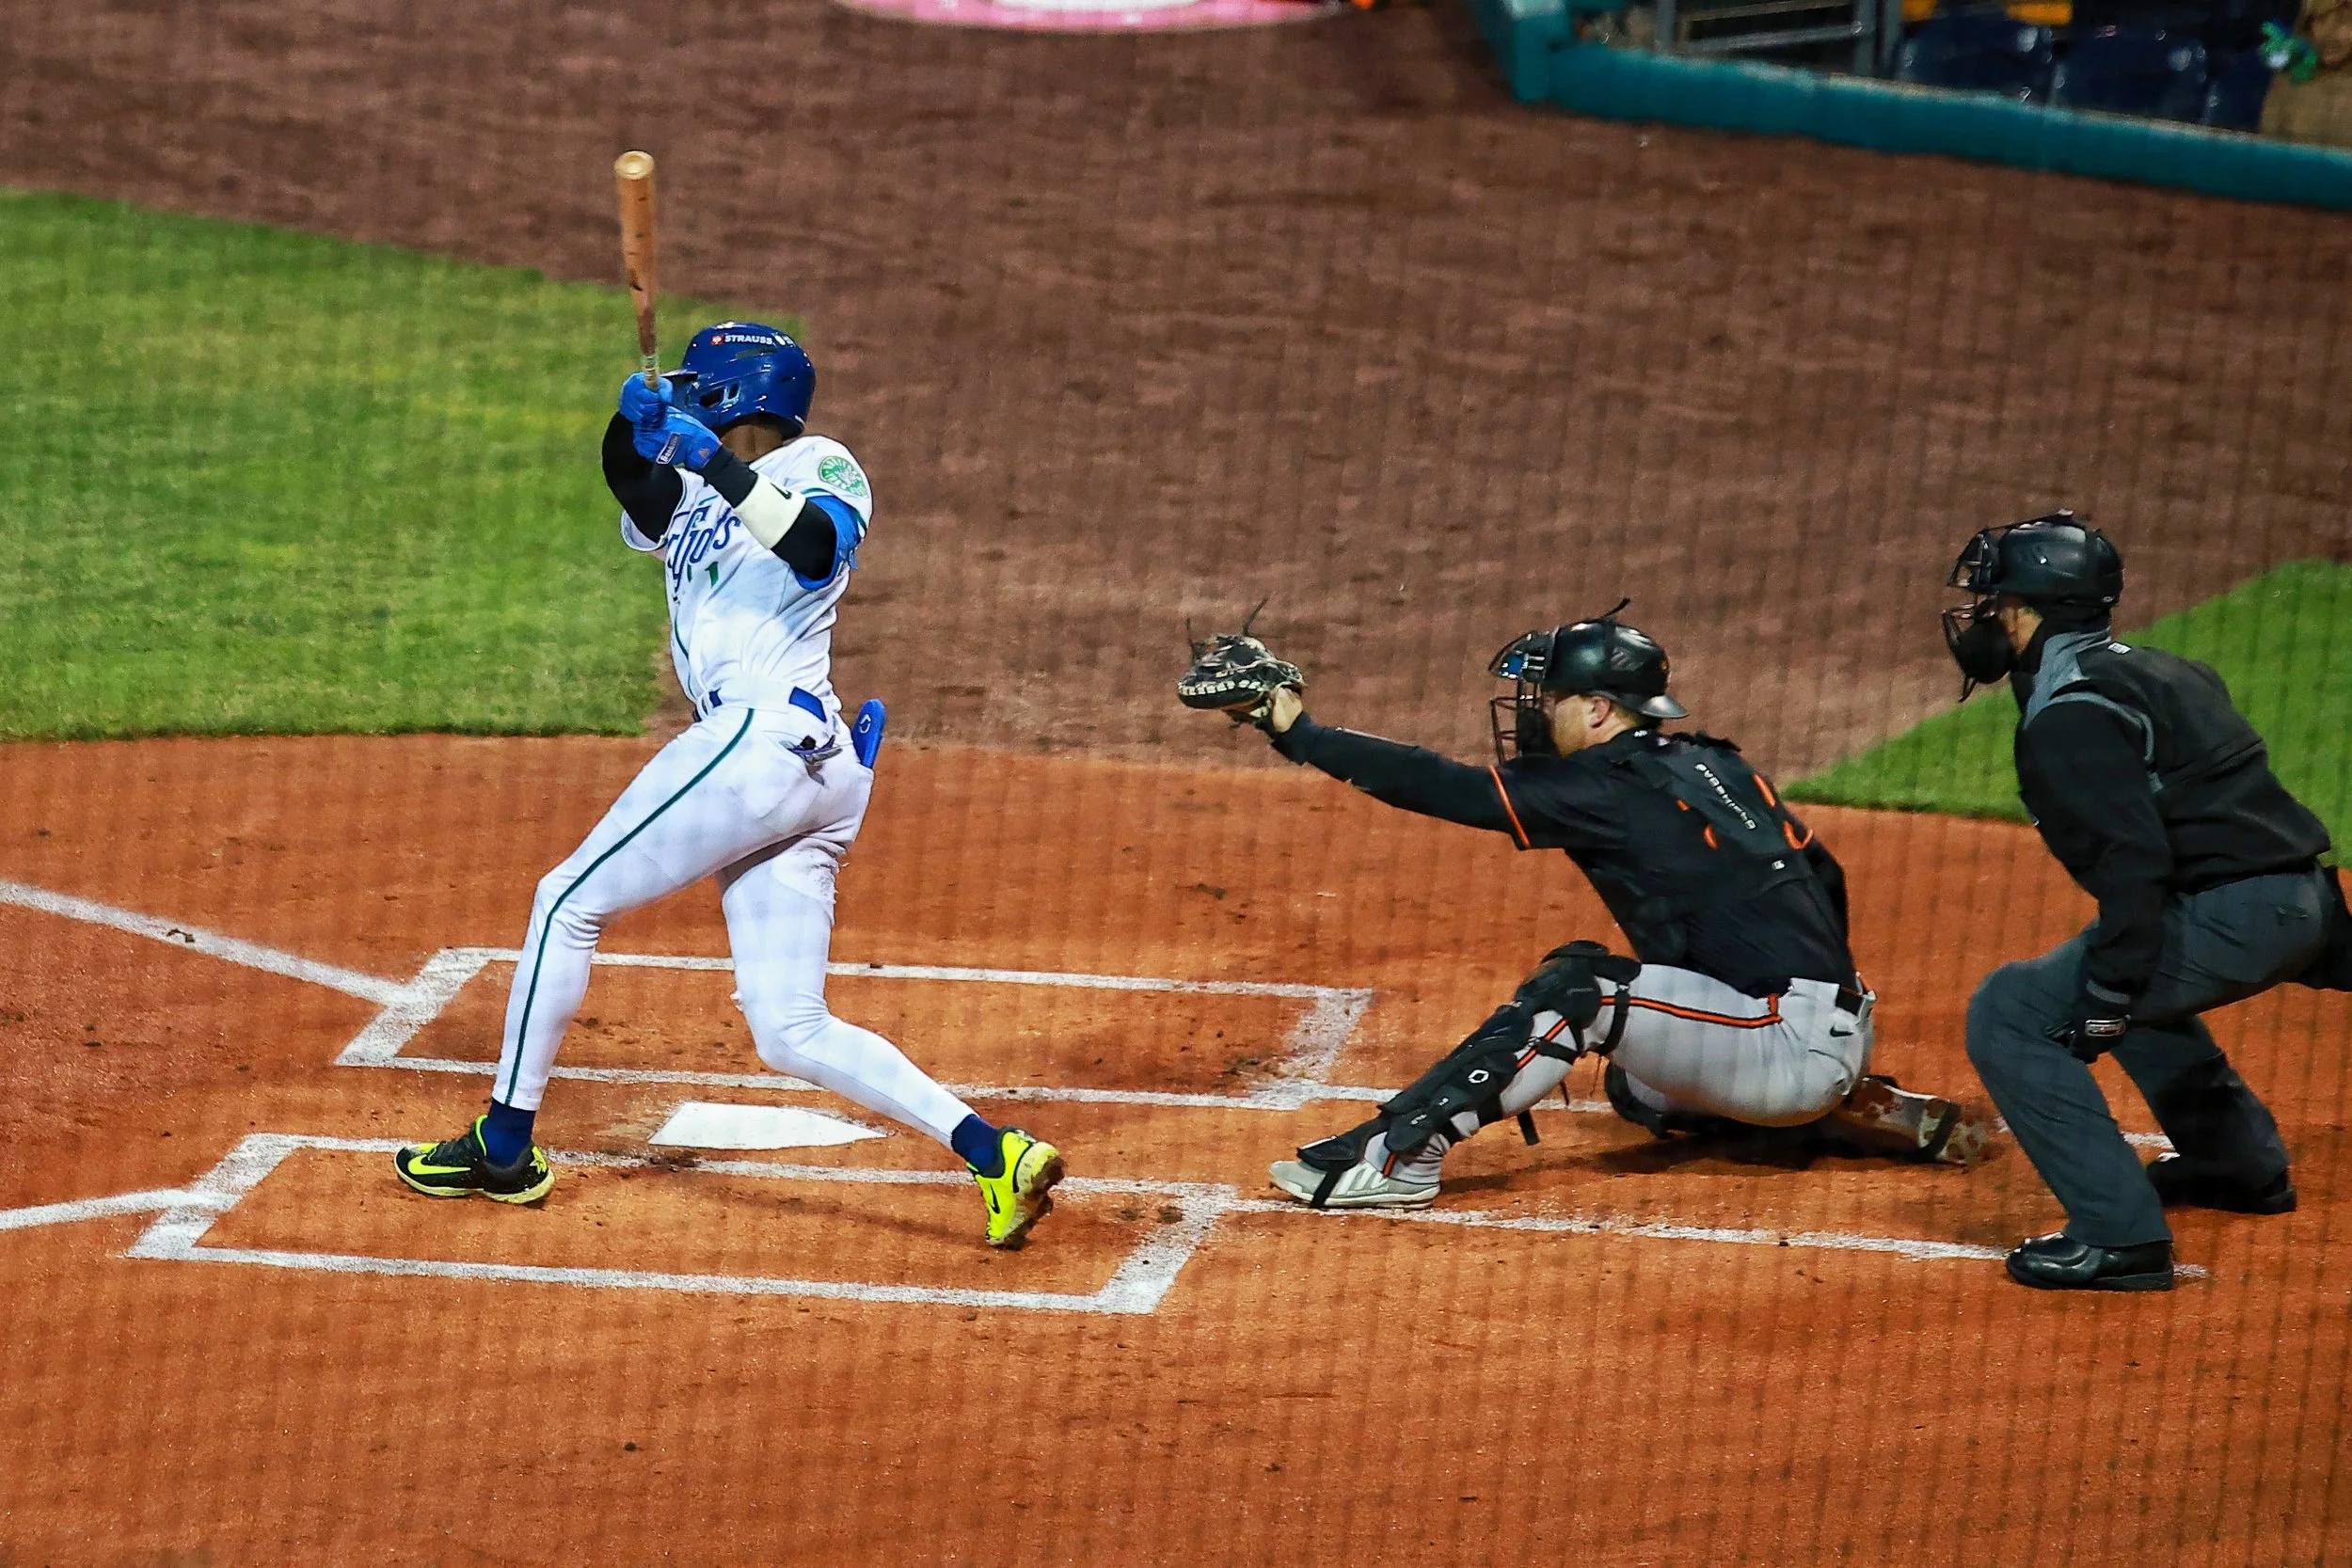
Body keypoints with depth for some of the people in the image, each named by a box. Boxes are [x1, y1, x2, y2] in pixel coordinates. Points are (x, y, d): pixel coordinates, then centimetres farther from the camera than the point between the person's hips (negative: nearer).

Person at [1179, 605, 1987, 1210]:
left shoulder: (1611, 788, -12)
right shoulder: (1716, 766, 13)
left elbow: (1449, 789, -16)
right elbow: (1825, 879, 20)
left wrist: (1298, 732, -12)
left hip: (1797, 1046, -10)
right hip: (1834, 1036, 10)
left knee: (1580, 985, -20)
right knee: (1639, 1089, 31)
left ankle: (1400, 1154, -25)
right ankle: (1892, 1117, 22)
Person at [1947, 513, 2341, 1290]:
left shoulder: (2068, 711, -12)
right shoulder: (2158, 671, 19)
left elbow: (2134, 858, -21)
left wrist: (2107, 1001, -20)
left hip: (2233, 914, -10)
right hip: (2303, 904, 10)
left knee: (2010, 1015, -7)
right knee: (2122, 976, 37)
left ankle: (2120, 1234, -15)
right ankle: (2243, 1161, 47)